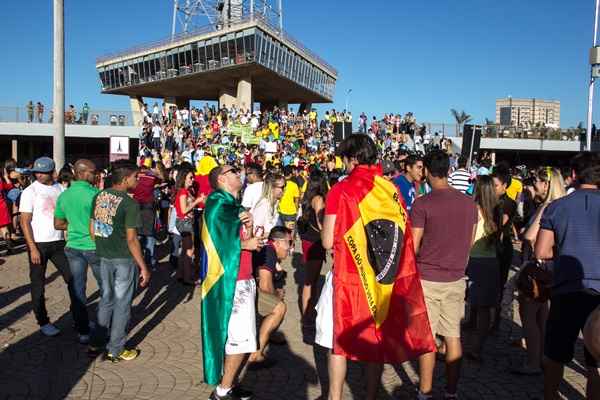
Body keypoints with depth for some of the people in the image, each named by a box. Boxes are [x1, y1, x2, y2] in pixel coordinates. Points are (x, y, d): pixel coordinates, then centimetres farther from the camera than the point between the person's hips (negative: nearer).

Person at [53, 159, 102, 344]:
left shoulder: (63, 196, 2)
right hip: (94, 247, -4)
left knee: (78, 289, 10)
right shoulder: (95, 194, -16)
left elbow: (58, 224, 8)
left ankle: (83, 332, 16)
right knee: (105, 287, 13)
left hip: (73, 247, 5)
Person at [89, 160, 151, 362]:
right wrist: (144, 267, -12)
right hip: (125, 259, -6)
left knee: (106, 299, 21)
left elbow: (93, 230, 8)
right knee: (122, 303, 7)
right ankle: (116, 350, 18)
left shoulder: (98, 197, 2)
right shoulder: (129, 203, -18)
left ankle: (96, 342, 30)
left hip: (104, 257, 6)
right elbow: (131, 239, -19)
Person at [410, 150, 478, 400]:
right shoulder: (468, 203, 1)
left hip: (427, 278, -4)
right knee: (453, 336, 11)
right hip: (456, 279, 5)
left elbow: (412, 247, -11)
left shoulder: (422, 204, -14)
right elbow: (470, 243, 10)